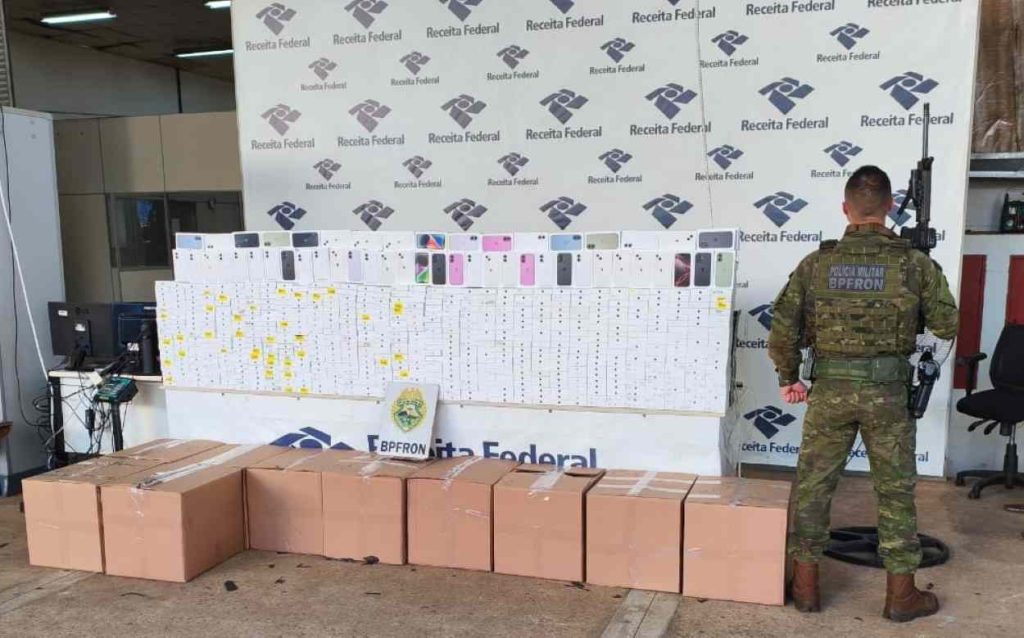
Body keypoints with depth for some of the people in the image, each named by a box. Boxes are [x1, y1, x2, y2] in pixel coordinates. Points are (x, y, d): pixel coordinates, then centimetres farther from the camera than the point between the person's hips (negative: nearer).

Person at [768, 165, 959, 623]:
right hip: (886, 391, 0)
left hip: (830, 389, 1)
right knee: (895, 490, 13)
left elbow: (783, 331, -6)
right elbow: (947, 326, 1)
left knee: (813, 485, 13)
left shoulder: (816, 263, -4)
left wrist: (788, 378, 7)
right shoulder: (915, 263, -5)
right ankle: (901, 594, 22)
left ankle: (805, 585, 20)